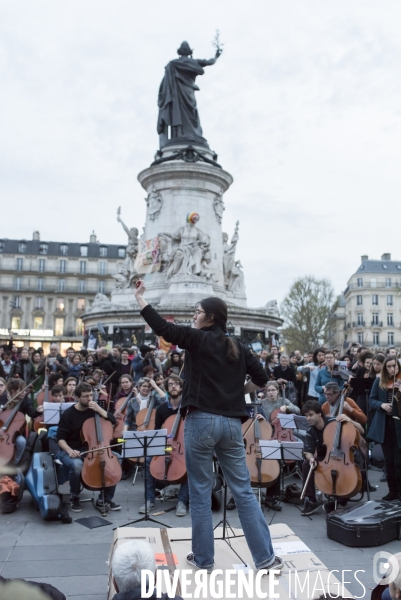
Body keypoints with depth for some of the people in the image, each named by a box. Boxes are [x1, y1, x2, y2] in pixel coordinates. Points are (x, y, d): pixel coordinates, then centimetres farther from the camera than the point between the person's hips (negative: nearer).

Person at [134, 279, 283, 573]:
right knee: (244, 491, 12)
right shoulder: (238, 347, 9)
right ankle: (266, 557, 17)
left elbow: (160, 325, -6)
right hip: (232, 423, 5)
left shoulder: (197, 339, -5)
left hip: (201, 421, -4)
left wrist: (139, 295, 4)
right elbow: (262, 378, 10)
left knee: (201, 492, 9)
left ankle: (203, 558, 21)